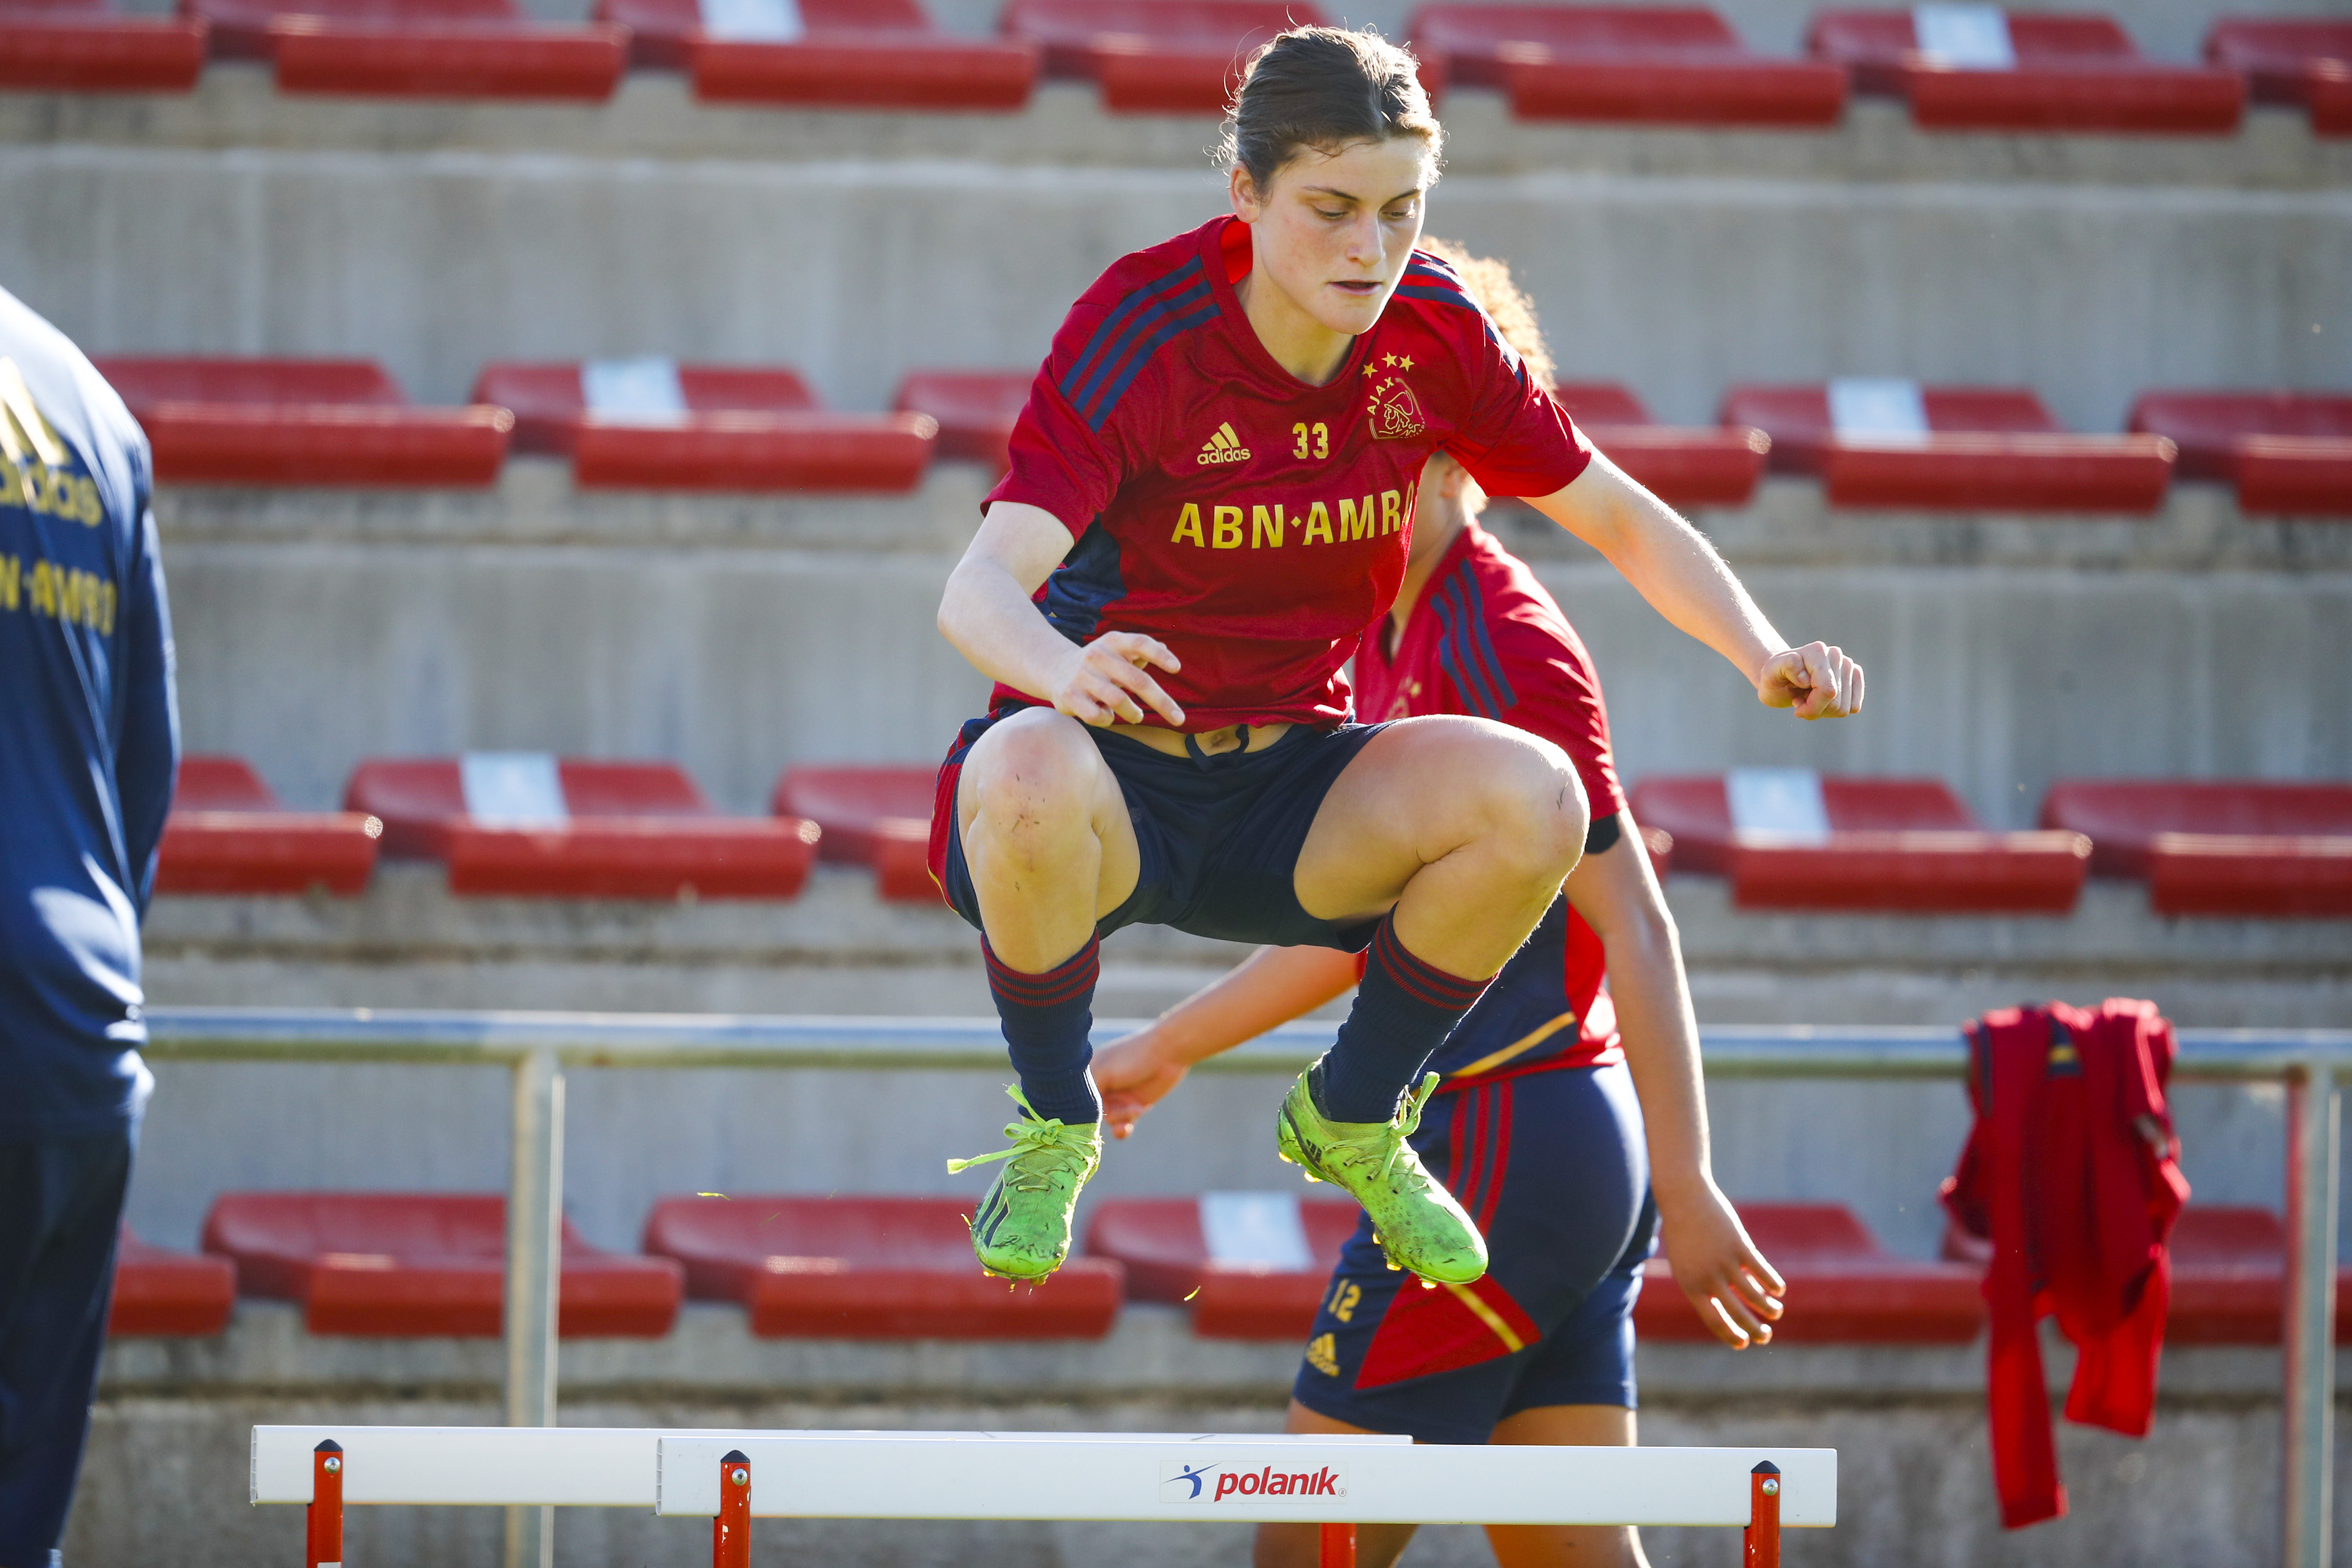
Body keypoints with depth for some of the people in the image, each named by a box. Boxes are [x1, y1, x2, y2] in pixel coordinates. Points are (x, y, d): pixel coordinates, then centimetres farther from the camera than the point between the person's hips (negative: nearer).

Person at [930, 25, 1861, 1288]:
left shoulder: (1433, 333, -5)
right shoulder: (1141, 332, -20)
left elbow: (1617, 519, 7)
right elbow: (978, 590, -31)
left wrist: (1765, 656, -12)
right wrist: (1064, 665, -56)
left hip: (1284, 799, 4)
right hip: (1108, 772, -4)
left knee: (1532, 799, -25)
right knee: (1030, 777, -41)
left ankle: (1353, 1118, 3)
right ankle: (1054, 1130, -10)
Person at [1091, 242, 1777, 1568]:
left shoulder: (1503, 645, -14)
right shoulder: (1399, 639, 15)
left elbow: (1634, 925, -18)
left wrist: (1688, 1192, -22)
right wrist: (1169, 1048, 34)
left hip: (1502, 1151, -10)